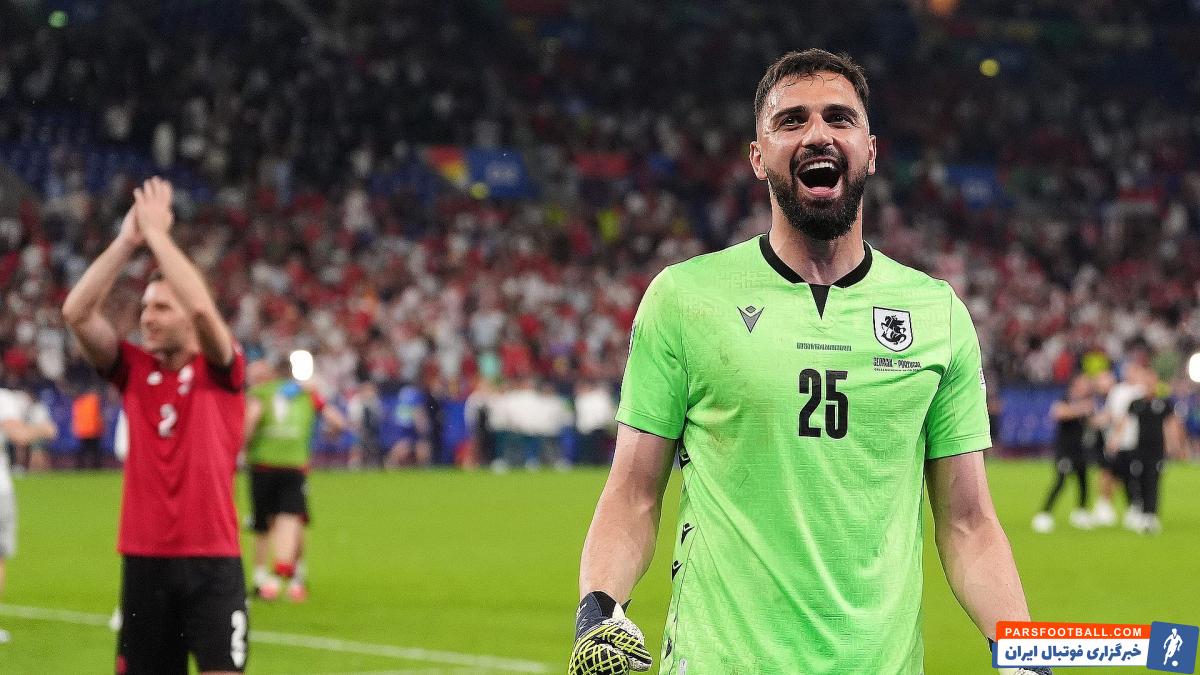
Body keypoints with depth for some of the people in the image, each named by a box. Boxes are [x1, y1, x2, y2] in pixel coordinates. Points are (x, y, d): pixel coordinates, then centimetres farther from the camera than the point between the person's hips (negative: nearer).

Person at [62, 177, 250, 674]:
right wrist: (126, 242, -8)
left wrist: (157, 234, -13)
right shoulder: (133, 369, 8)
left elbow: (202, 308, -20)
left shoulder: (221, 370, -1)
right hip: (143, 559, 4)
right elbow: (77, 312, -4)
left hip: (211, 561, -4)